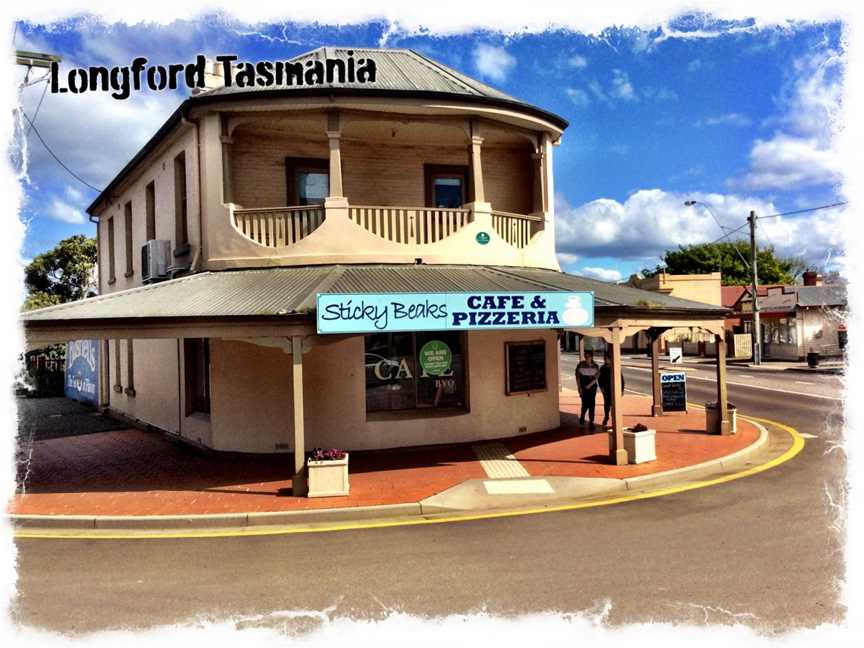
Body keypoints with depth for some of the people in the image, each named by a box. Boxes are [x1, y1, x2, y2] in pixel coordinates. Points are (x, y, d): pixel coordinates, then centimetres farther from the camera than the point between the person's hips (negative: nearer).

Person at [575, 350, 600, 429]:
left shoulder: (595, 366, 0)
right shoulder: (580, 365, -3)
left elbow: (596, 378, -1)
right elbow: (577, 377, 0)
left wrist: (589, 385, -14)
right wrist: (579, 388, -5)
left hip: (592, 387, 1)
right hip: (583, 387, -1)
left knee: (591, 404, -2)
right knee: (585, 403, -5)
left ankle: (591, 422, 4)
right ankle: (582, 416, 26)